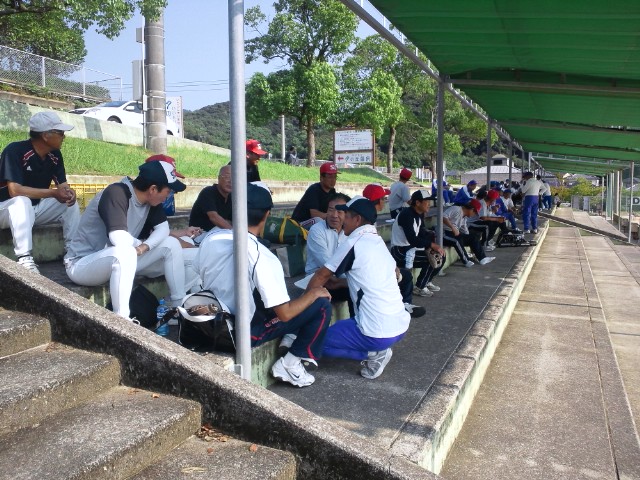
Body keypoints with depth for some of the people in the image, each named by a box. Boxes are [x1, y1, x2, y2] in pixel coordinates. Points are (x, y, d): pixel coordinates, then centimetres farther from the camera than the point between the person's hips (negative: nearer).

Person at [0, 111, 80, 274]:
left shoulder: (55, 155, -4)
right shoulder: (15, 151, -24)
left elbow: (62, 184, -2)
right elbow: (14, 190, -32)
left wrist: (69, 192, -27)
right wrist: (53, 193, -33)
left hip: (36, 208, 6)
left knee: (71, 202, -11)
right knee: (22, 201, -37)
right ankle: (24, 259, -38)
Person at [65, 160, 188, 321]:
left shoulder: (149, 198, -3)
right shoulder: (116, 194, -28)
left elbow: (163, 227, -1)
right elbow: (120, 240, -37)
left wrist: (145, 246, -19)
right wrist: (139, 244, -15)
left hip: (120, 259, 8)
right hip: (82, 263, -8)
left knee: (171, 244, -3)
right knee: (124, 252, -40)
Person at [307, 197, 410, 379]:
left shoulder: (353, 243, -11)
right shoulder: (379, 241, 12)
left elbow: (322, 276, -2)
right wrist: (337, 283, 25)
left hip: (379, 334, -8)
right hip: (401, 326, 8)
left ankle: (373, 354, -1)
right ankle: (378, 350, 12)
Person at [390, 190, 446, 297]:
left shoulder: (420, 214, 7)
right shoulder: (407, 215, -22)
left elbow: (422, 234, 8)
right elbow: (412, 240, -30)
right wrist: (432, 245, -28)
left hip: (410, 249, 10)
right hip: (400, 252, -9)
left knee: (440, 256, 6)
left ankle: (427, 282, 18)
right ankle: (419, 287, -7)